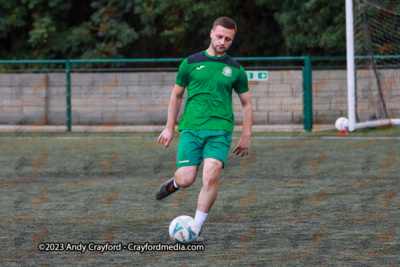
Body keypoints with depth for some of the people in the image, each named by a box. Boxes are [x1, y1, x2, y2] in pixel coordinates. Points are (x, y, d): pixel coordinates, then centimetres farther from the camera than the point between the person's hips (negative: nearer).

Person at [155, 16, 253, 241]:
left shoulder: (235, 69, 9)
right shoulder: (191, 63, 7)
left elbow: (246, 103, 17)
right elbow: (177, 95, 16)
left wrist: (246, 135, 11)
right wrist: (170, 128, 13)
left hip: (220, 131, 0)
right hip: (191, 128, 0)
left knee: (211, 176, -19)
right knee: (186, 180, -10)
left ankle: (196, 229, -8)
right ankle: (174, 183, 28)